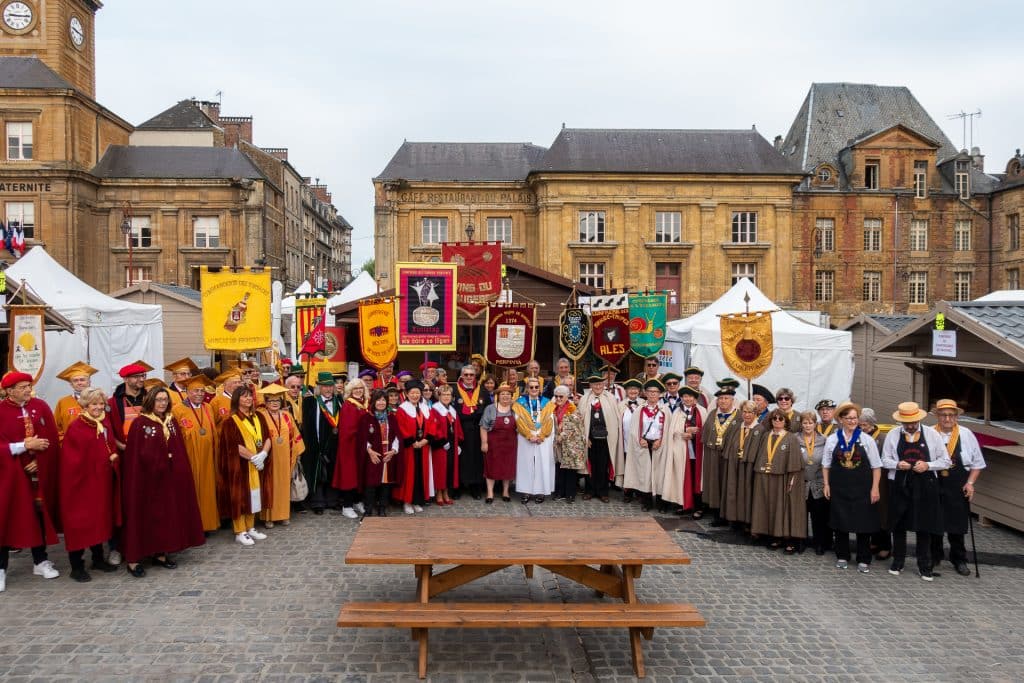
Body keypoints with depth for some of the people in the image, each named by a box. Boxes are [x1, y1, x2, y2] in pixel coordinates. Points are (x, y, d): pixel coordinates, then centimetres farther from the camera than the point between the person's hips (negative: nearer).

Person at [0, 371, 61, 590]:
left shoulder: (40, 407, 2)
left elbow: (52, 439, 0)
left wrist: (39, 461, -10)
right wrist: (25, 445, -19)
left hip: (39, 472, 3)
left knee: (39, 514, 10)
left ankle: (40, 561, 21)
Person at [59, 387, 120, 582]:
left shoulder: (105, 425, 8)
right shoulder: (76, 428, -12)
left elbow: (113, 447, 17)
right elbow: (76, 459, -14)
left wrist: (113, 457, -2)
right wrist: (106, 459, -12)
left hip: (102, 481, 7)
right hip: (81, 480, -7)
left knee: (100, 519, 13)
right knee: (79, 522, -1)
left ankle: (98, 558, 25)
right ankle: (76, 566, 8)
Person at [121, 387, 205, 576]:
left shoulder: (172, 423, 9)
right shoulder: (140, 423, -9)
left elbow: (180, 451, 10)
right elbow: (135, 455, -12)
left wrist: (181, 472, 2)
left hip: (169, 477, 6)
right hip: (146, 477, -6)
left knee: (166, 513, 10)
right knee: (142, 515, -1)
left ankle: (161, 553, 20)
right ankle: (133, 559, 6)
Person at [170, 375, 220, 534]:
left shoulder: (208, 409, 11)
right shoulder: (177, 410, -8)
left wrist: (214, 453, 14)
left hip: (206, 460, 5)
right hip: (188, 459, -5)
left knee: (206, 491, 10)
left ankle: (206, 523, 19)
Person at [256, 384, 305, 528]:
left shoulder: (286, 415, 6)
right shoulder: (261, 416, -8)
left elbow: (294, 433, 12)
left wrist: (297, 452, 10)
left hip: (284, 457, 4)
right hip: (269, 457, -4)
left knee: (284, 485, 10)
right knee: (269, 485, 2)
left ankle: (283, 514, 20)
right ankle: (268, 516, 10)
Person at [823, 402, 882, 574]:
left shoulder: (867, 440, -2)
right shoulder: (832, 439, 2)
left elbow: (876, 466, 0)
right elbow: (826, 464, 8)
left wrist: (875, 488, -5)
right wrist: (826, 484, 3)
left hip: (862, 488, -1)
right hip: (839, 488, 1)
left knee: (863, 524, 3)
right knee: (840, 522, 8)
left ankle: (864, 560, 15)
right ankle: (842, 557, 22)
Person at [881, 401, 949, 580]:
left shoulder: (932, 434, 0)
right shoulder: (892, 435, 0)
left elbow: (945, 461, 2)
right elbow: (885, 460, 6)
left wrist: (928, 465, -15)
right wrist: (897, 464, -14)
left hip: (925, 487, 0)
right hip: (899, 486, 1)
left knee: (924, 527, 5)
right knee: (899, 525, 10)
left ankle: (925, 567, 18)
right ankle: (897, 562, 25)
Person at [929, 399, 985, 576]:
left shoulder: (966, 435, -1)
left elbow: (977, 463, 5)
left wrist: (970, 483, -5)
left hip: (958, 489, 0)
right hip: (933, 487, 0)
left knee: (957, 525, 8)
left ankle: (959, 560, 24)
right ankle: (933, 557, 25)